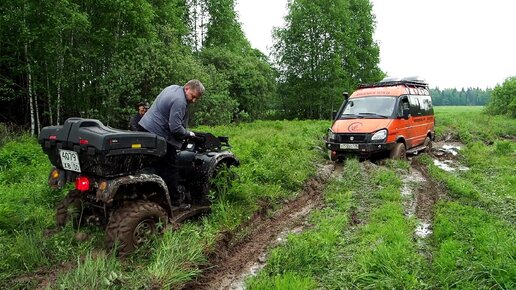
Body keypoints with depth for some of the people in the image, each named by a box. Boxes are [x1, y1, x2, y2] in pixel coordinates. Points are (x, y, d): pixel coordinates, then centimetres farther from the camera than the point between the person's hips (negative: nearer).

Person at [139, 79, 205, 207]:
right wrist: (188, 134, -7)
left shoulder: (173, 87, 10)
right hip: (159, 135, -10)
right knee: (169, 168, -1)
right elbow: (175, 128, -26)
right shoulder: (179, 101, -22)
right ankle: (175, 198, 8)